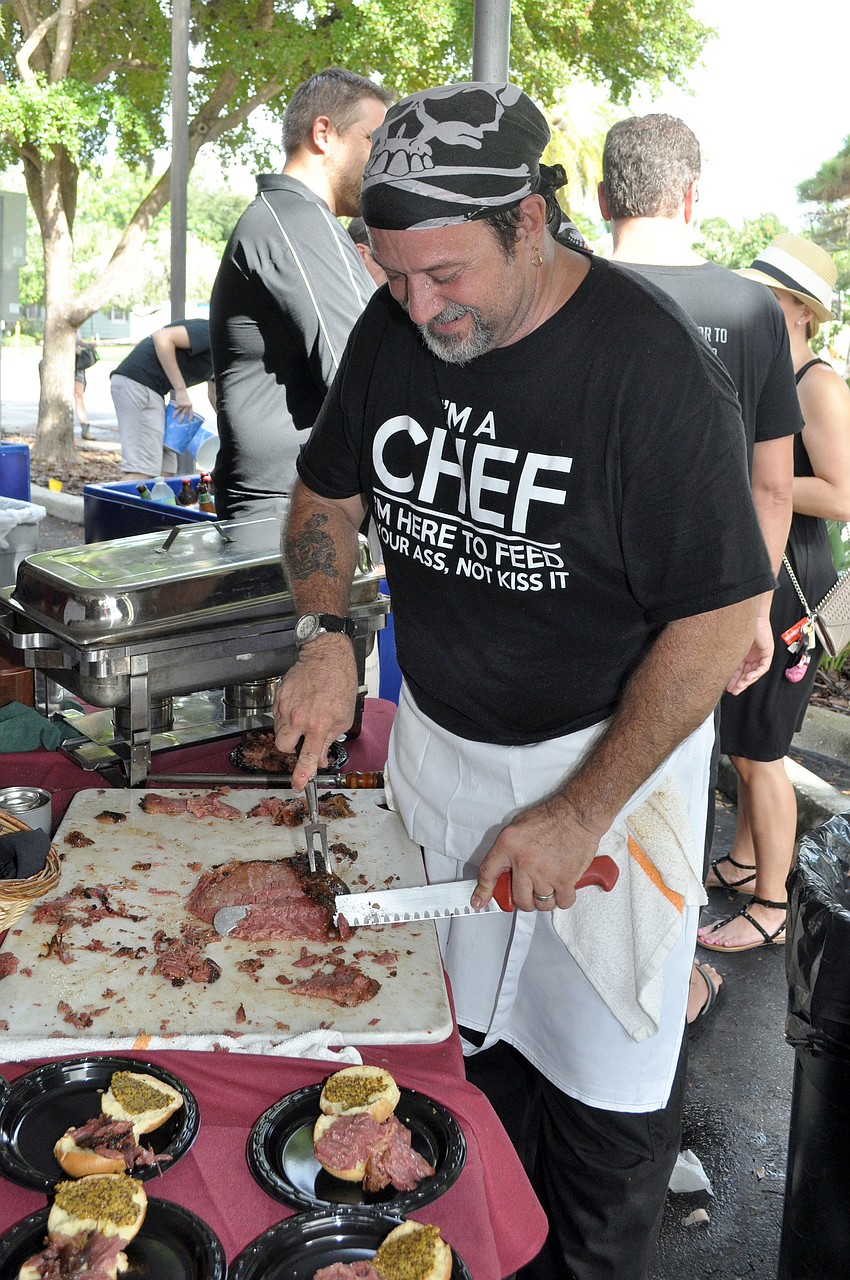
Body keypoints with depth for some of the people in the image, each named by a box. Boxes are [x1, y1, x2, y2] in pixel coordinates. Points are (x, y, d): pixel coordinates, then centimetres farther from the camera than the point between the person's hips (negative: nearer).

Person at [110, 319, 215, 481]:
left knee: (166, 469, 7)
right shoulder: (210, 333, -12)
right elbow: (162, 337, -22)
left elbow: (214, 394, 31)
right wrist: (181, 391, -20)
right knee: (141, 468, -15)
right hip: (136, 382, -10)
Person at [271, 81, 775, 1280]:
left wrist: (579, 814, -19)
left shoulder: (651, 363, -23)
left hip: (607, 750, -4)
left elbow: (719, 618, -20)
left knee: (605, 1073, 8)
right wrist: (325, 636, -10)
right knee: (466, 1038, 18)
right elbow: (327, 493, 9)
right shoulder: (395, 326, -6)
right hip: (437, 741, 5)